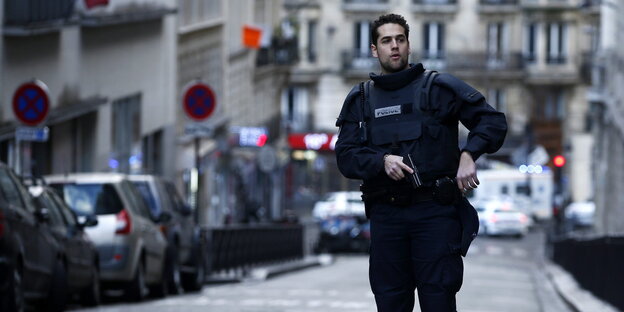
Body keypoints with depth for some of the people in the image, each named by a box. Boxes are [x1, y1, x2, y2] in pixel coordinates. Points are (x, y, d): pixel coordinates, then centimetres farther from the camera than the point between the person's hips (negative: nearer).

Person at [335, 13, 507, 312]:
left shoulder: (438, 88, 3)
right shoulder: (360, 99, 12)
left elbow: (493, 121, 1)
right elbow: (346, 156, 5)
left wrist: (469, 154, -16)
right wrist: (382, 161, -14)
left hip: (435, 212, -3)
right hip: (386, 217, 3)